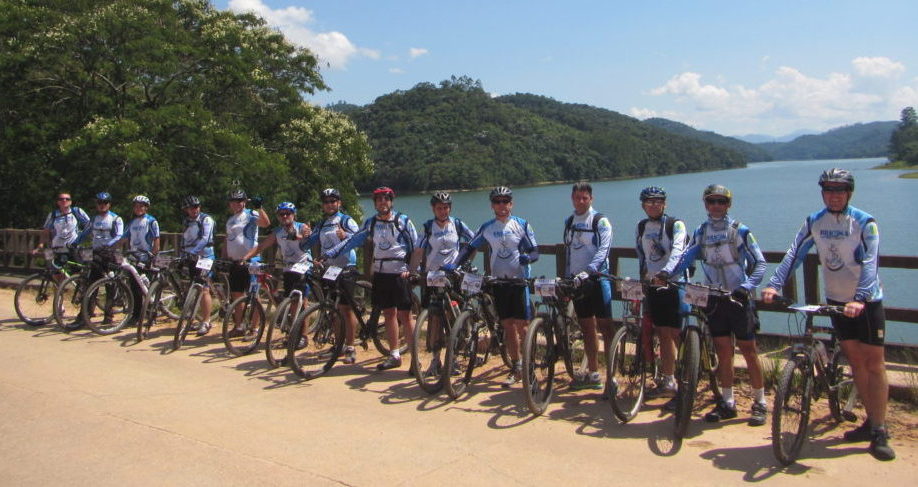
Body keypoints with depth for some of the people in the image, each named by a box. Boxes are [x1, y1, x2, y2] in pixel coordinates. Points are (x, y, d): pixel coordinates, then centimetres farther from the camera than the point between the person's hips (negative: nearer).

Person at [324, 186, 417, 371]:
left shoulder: (403, 221, -2)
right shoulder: (371, 223, 8)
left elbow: (415, 247, -2)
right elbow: (353, 240, 3)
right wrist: (328, 254, -6)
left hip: (399, 273, -4)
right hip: (380, 274, 4)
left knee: (404, 316, -6)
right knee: (389, 314, 10)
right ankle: (394, 355, 19)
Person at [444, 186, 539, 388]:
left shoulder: (521, 225, -1)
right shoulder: (487, 227, 6)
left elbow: (535, 252, -3)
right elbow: (470, 248, 7)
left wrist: (527, 257, -26)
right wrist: (454, 265, -7)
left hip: (519, 280, -3)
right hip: (498, 281, 3)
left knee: (522, 326, -5)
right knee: (508, 326, 6)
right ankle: (516, 368, 15)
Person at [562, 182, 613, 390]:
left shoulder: (600, 221, -5)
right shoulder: (569, 222, 14)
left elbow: (603, 249, -17)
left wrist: (589, 271, -30)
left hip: (597, 279, -6)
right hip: (577, 281, 6)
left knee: (605, 327, -6)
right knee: (587, 328, 10)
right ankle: (593, 374, 17)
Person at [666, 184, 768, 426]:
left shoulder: (740, 231, -4)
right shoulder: (700, 233, 8)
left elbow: (759, 263, -6)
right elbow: (686, 257, -3)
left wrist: (746, 287, -21)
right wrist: (667, 273, -21)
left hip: (738, 298, -3)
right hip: (715, 299, 3)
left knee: (748, 349, 1)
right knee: (723, 350, 6)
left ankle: (759, 403, 12)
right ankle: (727, 403, 15)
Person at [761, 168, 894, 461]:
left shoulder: (865, 223, -13)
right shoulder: (814, 222, -1)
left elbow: (869, 264, -23)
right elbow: (794, 254, -9)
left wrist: (860, 299, -36)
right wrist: (774, 284, -23)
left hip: (867, 302, -4)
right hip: (837, 301, 4)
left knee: (875, 363, -3)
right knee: (856, 362, 10)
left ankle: (880, 431, 2)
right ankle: (870, 421, 21)